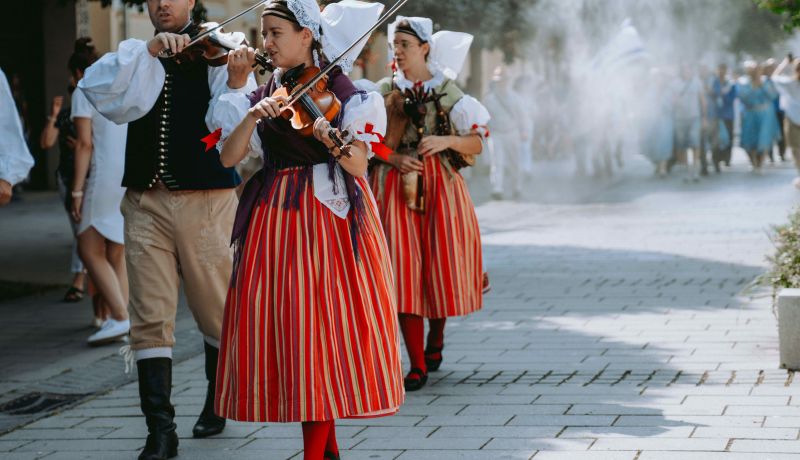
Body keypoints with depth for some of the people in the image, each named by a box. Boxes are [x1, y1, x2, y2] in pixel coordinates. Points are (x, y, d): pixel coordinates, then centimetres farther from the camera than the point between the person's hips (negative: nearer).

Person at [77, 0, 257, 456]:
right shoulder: (138, 56, 11)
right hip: (146, 201, 3)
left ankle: (219, 401, 32)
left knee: (216, 309, 9)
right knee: (150, 319, -4)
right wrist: (150, 50, -18)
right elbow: (97, 87, -8)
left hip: (206, 199, -3)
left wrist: (238, 82, -36)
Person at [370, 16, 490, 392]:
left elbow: (477, 144, 2)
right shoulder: (384, 91, 6)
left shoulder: (446, 91, 3)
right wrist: (393, 158, -11)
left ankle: (435, 340, 31)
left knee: (439, 266, 2)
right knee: (404, 273, -8)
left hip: (440, 187, 0)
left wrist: (446, 140, -15)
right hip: (395, 188, 0)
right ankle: (418, 366, -7)